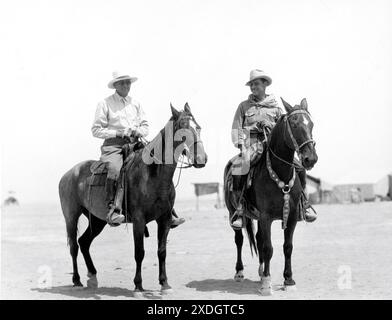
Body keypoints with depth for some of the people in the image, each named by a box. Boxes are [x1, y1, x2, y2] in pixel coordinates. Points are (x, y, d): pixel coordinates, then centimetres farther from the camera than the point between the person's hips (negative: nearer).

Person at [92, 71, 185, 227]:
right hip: (113, 145, -5)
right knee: (115, 170, -37)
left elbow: (145, 126, 20)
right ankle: (113, 211, -36)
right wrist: (118, 133, -12)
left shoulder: (135, 103, 20)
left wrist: (138, 131, -4)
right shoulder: (105, 104, 4)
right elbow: (96, 130, -1)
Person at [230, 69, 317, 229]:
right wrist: (241, 145, -7)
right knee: (237, 170, -29)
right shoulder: (244, 106, 13)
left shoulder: (275, 107, 16)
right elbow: (236, 128, 8)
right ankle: (239, 210, -19)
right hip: (251, 144, -2)